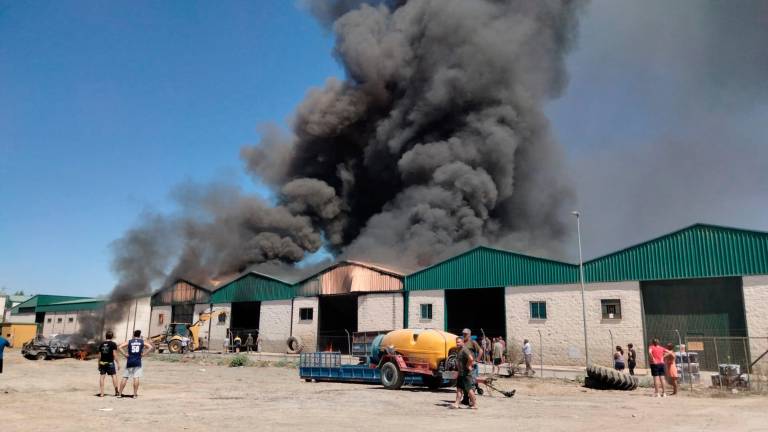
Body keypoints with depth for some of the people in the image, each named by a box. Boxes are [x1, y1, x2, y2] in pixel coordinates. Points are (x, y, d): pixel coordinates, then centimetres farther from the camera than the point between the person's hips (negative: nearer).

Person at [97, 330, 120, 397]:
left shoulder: (101, 344, 8)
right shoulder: (113, 344, -5)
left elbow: (99, 355, 10)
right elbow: (114, 355, -10)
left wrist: (99, 364, 19)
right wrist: (118, 364, -7)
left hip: (102, 363, 4)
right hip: (110, 362, -4)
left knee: (102, 376, 6)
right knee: (114, 375, 5)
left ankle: (101, 393, 6)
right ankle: (116, 392, 6)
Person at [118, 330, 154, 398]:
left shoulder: (129, 342, 8)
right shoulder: (142, 342, 7)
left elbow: (119, 347, -2)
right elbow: (151, 347, -4)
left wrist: (125, 354, 1)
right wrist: (143, 354, 0)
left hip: (129, 362, 1)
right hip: (137, 362, -1)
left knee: (125, 377, 8)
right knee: (136, 378, -2)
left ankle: (120, 393, 12)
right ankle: (135, 394, -2)